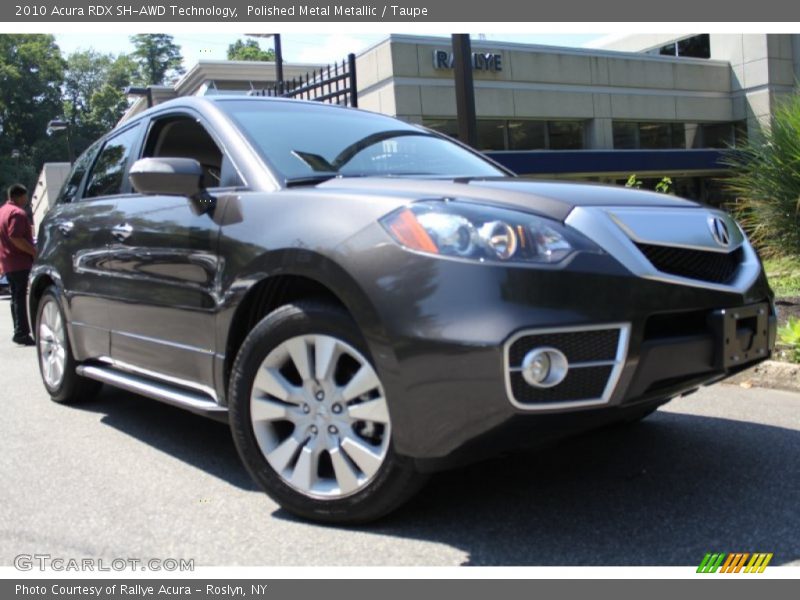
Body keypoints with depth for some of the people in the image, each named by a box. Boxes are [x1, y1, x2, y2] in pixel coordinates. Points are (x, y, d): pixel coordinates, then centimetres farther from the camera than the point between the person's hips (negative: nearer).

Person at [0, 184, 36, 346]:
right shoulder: (18, 213, -14)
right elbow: (15, 238, -25)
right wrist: (34, 251, -22)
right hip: (21, 263, -10)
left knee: (16, 298, 14)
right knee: (21, 298, -9)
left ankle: (19, 332, 19)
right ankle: (22, 333, -10)